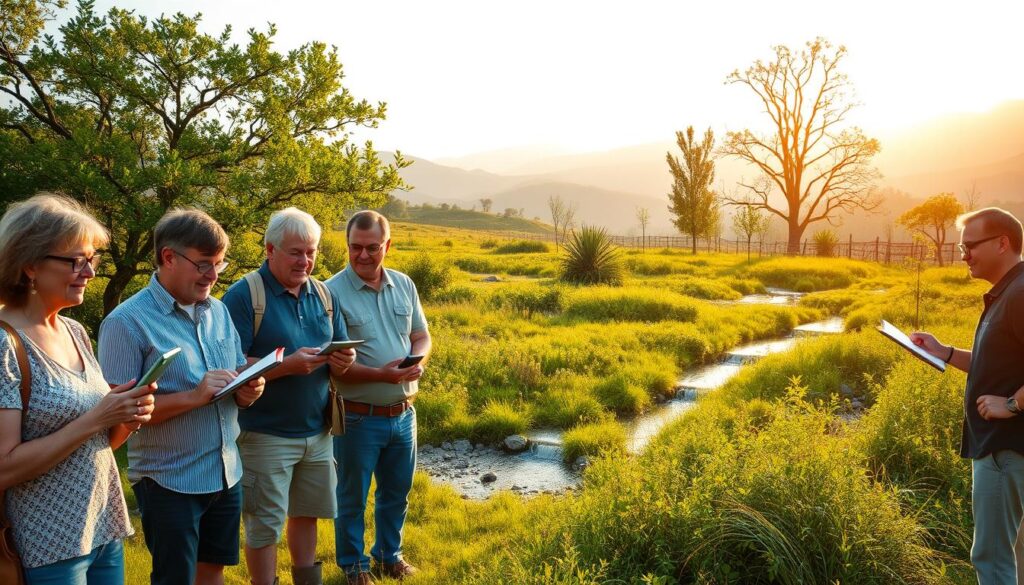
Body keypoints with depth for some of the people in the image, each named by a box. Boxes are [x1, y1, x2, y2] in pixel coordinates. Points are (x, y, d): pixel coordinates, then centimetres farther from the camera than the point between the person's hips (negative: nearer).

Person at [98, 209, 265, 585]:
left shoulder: (218, 310, 6)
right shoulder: (127, 322, -14)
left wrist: (249, 390, -9)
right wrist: (193, 397, -27)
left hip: (227, 473, 6)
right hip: (169, 482, -6)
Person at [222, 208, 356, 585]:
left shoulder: (324, 294, 7)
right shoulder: (244, 295, -12)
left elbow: (338, 363, 10)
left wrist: (343, 361, -14)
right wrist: (288, 365, -28)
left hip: (318, 432, 6)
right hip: (266, 435, -5)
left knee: (307, 514, 20)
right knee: (264, 526, 7)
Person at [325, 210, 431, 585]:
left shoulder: (404, 285, 2)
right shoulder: (332, 292, -15)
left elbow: (421, 336, 10)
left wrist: (418, 359, -12)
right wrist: (380, 374, -27)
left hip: (404, 414, 5)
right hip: (358, 418, -5)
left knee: (397, 493, 21)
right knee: (352, 497, 14)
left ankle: (390, 554, 42)